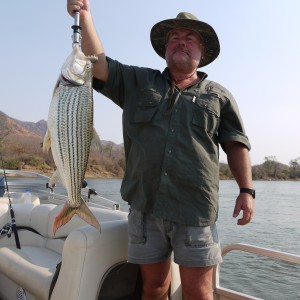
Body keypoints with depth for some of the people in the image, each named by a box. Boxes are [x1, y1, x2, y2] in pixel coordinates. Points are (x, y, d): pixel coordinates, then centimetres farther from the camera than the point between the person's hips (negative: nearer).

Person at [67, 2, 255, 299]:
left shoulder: (219, 95, 12)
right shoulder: (138, 82, 14)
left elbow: (236, 144, 9)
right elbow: (98, 64, 3)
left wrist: (246, 190, 0)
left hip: (195, 210, -1)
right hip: (145, 206, 2)